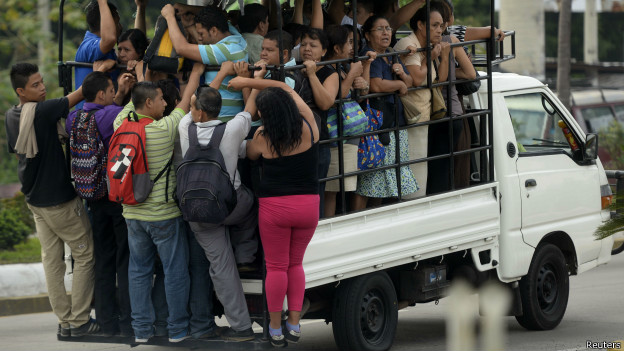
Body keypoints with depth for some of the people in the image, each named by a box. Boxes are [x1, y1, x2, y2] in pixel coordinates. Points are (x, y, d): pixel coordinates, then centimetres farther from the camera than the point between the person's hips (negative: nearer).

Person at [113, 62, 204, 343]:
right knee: (175, 272, 6)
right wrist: (196, 72, 12)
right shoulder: (165, 129, -17)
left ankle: (141, 328, 16)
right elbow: (186, 103, -3)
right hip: (164, 215, -5)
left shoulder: (122, 127, -4)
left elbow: (130, 105, 16)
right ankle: (177, 328, 11)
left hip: (133, 213, 5)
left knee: (138, 271, 13)